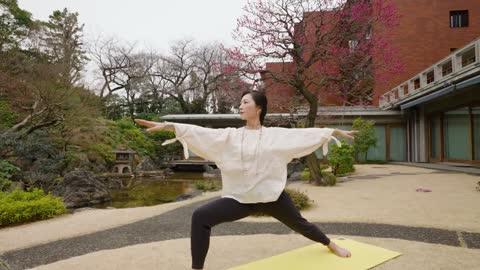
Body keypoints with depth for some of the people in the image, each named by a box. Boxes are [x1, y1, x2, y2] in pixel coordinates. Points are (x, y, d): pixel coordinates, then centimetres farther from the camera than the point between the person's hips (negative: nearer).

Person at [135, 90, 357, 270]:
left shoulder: (277, 135, -3)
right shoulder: (230, 136, -1)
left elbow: (305, 134, 1)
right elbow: (201, 133, -9)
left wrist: (335, 132, 2)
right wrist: (168, 125, -18)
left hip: (271, 195, -1)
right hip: (240, 198, 1)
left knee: (300, 224, 20)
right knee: (200, 217, -19)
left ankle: (331, 245, 52)